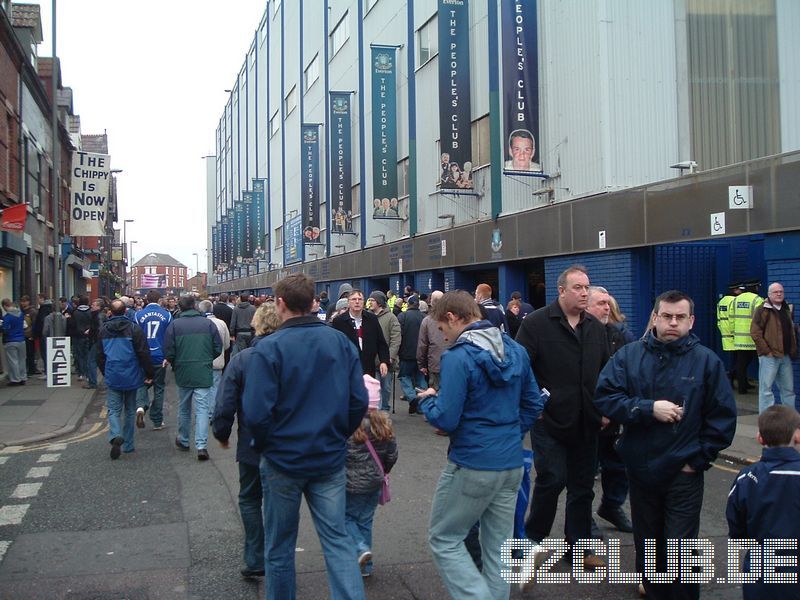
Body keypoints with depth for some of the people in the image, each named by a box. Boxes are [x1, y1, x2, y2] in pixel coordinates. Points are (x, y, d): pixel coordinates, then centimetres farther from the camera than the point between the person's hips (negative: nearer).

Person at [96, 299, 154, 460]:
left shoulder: (103, 330, 3)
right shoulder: (134, 329, -9)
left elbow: (100, 356, 11)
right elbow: (144, 354, -11)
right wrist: (149, 374, -3)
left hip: (112, 378, 1)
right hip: (131, 378, -1)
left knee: (113, 410, 5)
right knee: (130, 411, 13)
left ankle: (115, 435, -22)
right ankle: (128, 445, 18)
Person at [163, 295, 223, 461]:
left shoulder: (174, 325, -5)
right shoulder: (208, 323, -3)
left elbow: (168, 350, -4)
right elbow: (218, 347, 1)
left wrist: (174, 363, 15)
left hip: (183, 373, 1)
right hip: (204, 373, -1)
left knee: (184, 408, 17)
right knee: (202, 408, -1)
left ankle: (183, 441, 31)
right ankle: (201, 445, -10)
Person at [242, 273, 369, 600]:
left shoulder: (269, 347, -16)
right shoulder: (341, 342, -3)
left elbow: (256, 412, -19)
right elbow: (359, 401, -3)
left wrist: (264, 445, 0)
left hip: (283, 460, -3)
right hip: (330, 459, 3)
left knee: (279, 546, 15)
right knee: (337, 539, 8)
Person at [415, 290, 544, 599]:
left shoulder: (458, 357, -17)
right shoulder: (516, 350, 5)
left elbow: (446, 420, -19)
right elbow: (533, 405, 13)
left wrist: (427, 400, 0)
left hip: (472, 466, -7)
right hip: (512, 464, 7)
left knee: (444, 539, 9)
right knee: (499, 546, 15)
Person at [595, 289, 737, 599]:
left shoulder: (707, 361, -5)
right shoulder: (629, 355, -1)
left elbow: (723, 417, -1)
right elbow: (604, 398, -9)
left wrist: (699, 459, -5)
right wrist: (649, 409, -19)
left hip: (684, 473, -2)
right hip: (640, 468, 2)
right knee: (647, 541, 18)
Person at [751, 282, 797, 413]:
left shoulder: (787, 310, 16)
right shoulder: (763, 310, -7)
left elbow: (792, 332, 24)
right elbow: (755, 333, -13)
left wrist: (793, 351, 13)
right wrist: (767, 351, -14)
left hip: (786, 356, 7)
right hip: (769, 357, -7)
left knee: (788, 389, 11)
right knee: (766, 389, -3)